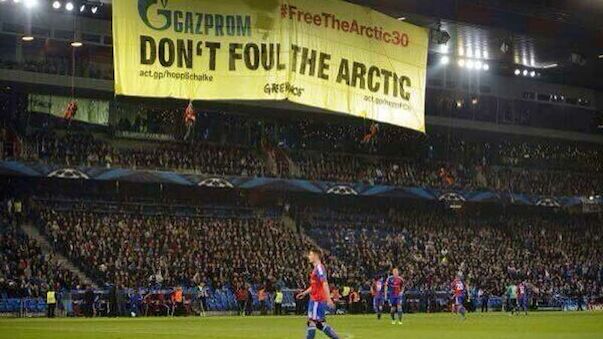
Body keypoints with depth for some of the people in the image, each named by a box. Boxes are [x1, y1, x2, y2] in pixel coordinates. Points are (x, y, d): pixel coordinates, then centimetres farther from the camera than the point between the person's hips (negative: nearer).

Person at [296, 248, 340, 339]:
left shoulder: (319, 268, -13)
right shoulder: (316, 268, 17)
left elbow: (325, 284, -21)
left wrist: (328, 299, -27)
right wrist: (304, 293, 26)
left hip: (317, 300, -10)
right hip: (315, 299, 10)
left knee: (312, 321, -7)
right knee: (320, 323, 11)